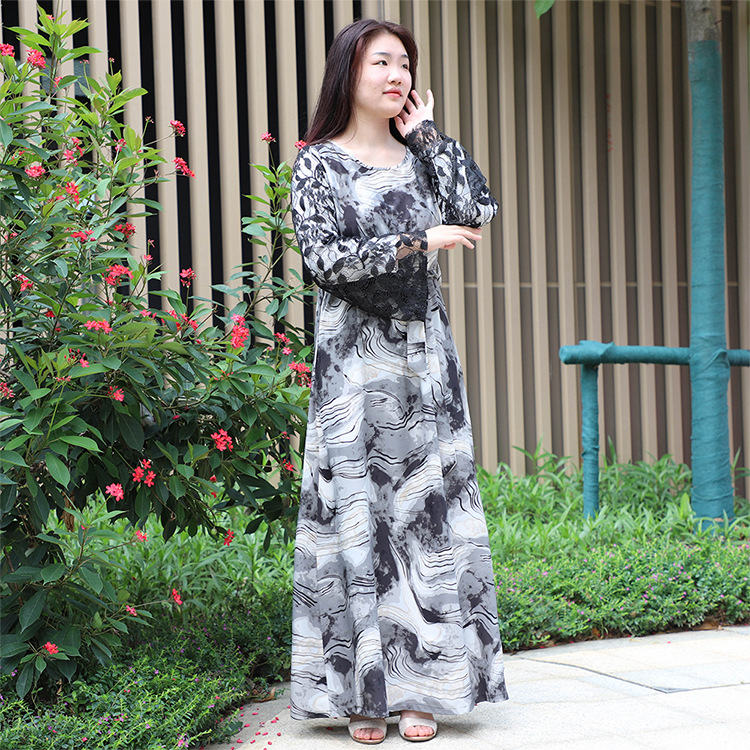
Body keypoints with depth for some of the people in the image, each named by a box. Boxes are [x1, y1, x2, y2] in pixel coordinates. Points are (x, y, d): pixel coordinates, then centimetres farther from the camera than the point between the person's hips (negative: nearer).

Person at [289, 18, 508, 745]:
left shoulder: (417, 158, 13)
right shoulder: (319, 164, 1)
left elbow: (477, 209, -3)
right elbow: (326, 259, -11)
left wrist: (427, 135, 1)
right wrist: (421, 239, -12)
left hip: (426, 355, 4)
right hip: (354, 357, -4)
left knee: (427, 509, 1)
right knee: (356, 512, -4)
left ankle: (417, 683, 7)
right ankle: (361, 691, 3)